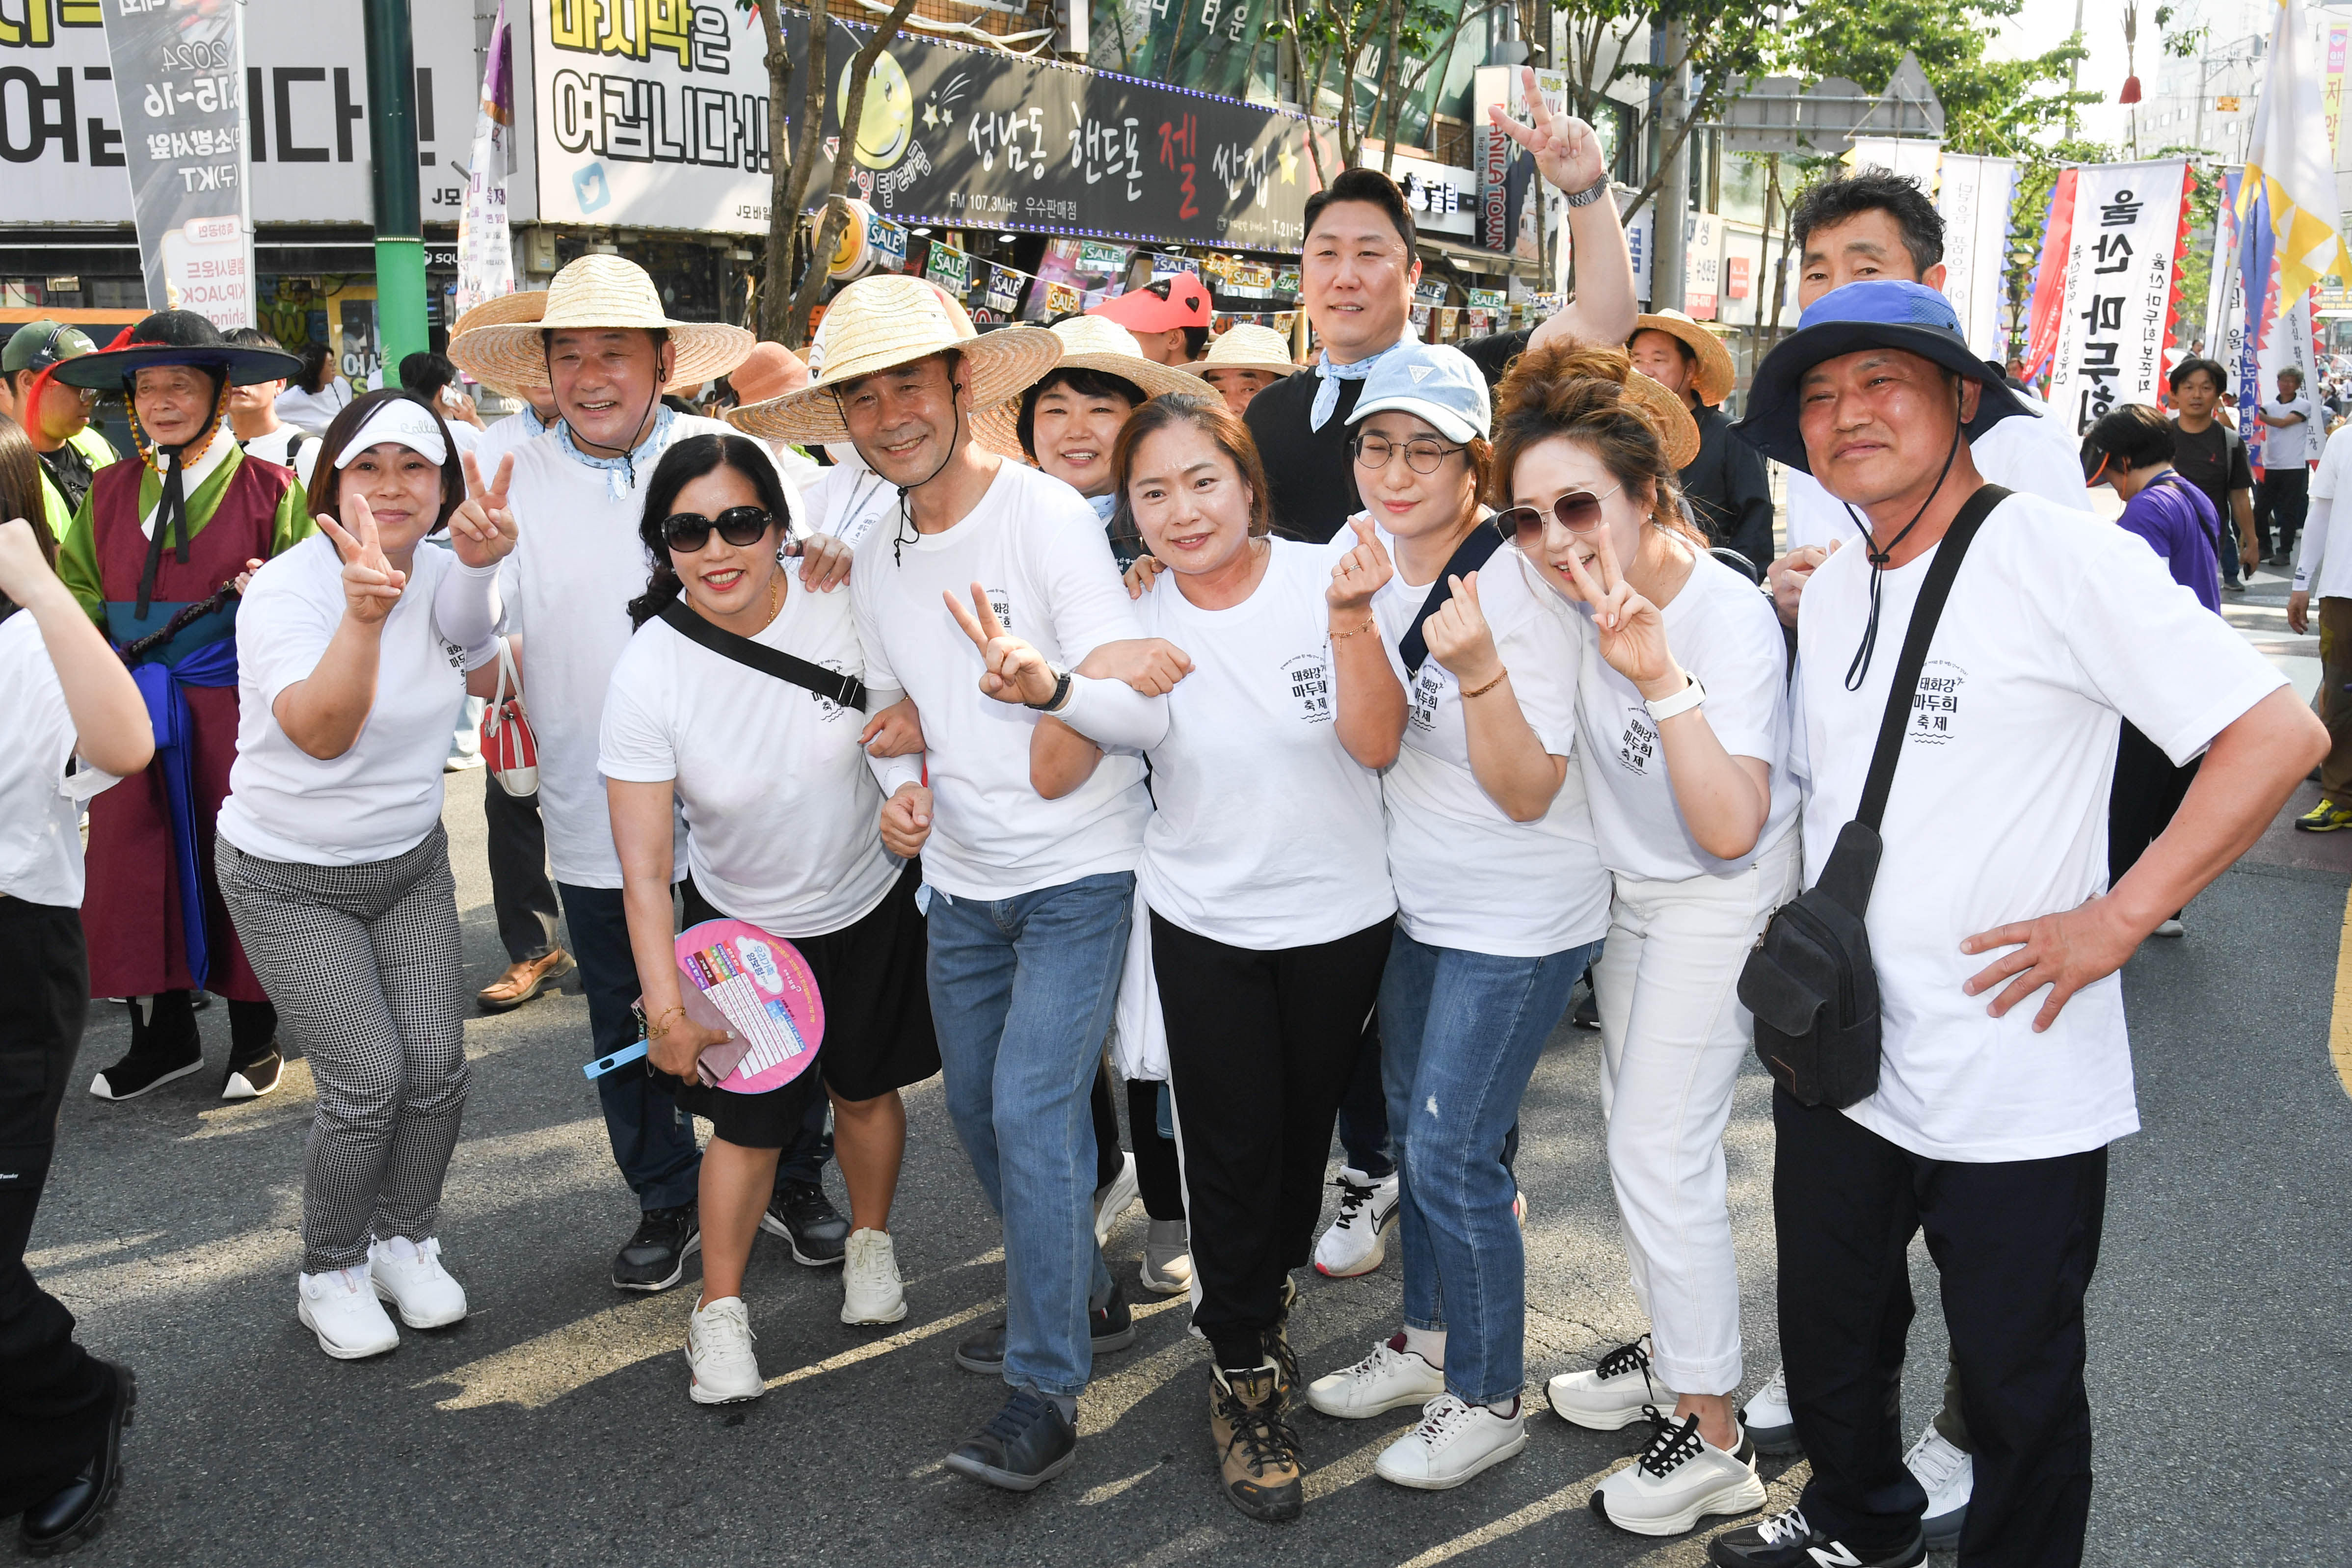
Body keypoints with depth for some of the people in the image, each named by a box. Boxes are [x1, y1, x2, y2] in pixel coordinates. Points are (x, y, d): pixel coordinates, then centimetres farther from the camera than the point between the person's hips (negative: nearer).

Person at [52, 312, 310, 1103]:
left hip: (233, 708, -4)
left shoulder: (269, 489, -1)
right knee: (133, 862, 6)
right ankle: (163, 1034, 22)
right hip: (132, 711, 4)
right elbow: (79, 584, 17)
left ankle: (256, 1036, 19)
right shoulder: (111, 491, 11)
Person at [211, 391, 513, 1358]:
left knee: (437, 1064, -1)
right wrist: (364, 612, -52)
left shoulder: (442, 573, -3)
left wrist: (482, 574, -15)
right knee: (369, 1078, -10)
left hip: (411, 861, 5)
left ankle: (406, 1242, 24)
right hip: (290, 879, -5)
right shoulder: (283, 590, -22)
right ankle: (331, 1274, 14)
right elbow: (322, 732, -36)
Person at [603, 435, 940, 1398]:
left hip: (870, 903, 2)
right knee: (750, 1123, -1)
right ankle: (720, 1309, 23)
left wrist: (910, 803, -20)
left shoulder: (844, 609, -22)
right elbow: (643, 869, -22)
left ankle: (871, 1243, 45)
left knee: (865, 1090, 17)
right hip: (740, 922, -1)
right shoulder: (649, 673, -25)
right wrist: (665, 1007, -27)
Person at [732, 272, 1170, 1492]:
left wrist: (1049, 686, -42)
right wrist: (905, 783, -4)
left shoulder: (1047, 515, -18)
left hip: (1079, 873, -7)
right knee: (978, 1106, 15)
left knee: (1031, 1106, -13)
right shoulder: (875, 556, 5)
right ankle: (1082, 1298, 37)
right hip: (963, 881, 8)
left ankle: (1046, 1391, -1)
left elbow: (1146, 712, -22)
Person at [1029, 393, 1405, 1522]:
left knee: (1305, 1126, 17)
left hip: (1340, 916, 0)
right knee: (1232, 1149, 2)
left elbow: (1377, 742, -21)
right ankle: (1242, 1371, 24)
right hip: (1204, 925, 0)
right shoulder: (1136, 618, -8)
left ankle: (1265, 1295, 47)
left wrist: (1349, 619, -35)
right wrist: (1050, 690, -30)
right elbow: (1057, 779, -10)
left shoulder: (1322, 580, -14)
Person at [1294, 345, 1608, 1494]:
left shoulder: (1519, 590, -22)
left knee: (1452, 1156, -2)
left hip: (1519, 922, -8)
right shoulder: (1370, 555, 0)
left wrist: (1479, 668, -36)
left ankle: (1488, 1400, 18)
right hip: (1418, 902, 8)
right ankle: (1431, 1343, 39)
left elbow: (1528, 794, -25)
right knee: (1412, 1127, 19)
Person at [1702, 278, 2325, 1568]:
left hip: (2015, 1085, -7)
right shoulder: (1833, 590, 8)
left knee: (2017, 1385, 10)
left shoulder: (2062, 555, -15)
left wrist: (2117, 920, -21)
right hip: (1837, 1061, 7)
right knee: (1829, 1330, 23)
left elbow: (2279, 734, -19)